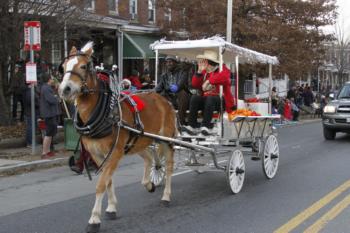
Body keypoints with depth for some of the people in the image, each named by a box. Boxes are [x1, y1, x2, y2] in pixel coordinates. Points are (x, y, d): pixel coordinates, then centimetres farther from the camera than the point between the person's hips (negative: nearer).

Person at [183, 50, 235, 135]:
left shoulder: (222, 69, 1)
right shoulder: (205, 72, 16)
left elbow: (224, 76, -25)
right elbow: (195, 85, 10)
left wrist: (209, 81, -25)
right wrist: (199, 71, 0)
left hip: (220, 100, -5)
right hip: (206, 100, 5)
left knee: (210, 98, -36)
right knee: (195, 97, -21)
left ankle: (206, 126, -37)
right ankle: (193, 126, -26)